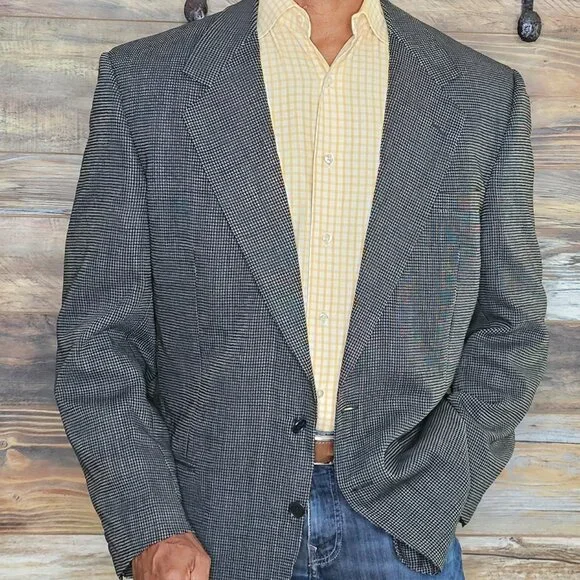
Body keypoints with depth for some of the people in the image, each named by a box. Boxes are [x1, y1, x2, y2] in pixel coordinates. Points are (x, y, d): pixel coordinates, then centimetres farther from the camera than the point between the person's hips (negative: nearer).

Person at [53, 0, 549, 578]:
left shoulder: (487, 94, 0)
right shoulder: (141, 81, -4)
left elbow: (509, 324, 4)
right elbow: (97, 333, -4)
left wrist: (436, 486, -8)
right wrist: (151, 532, -12)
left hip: (398, 527, 1)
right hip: (214, 529, 0)